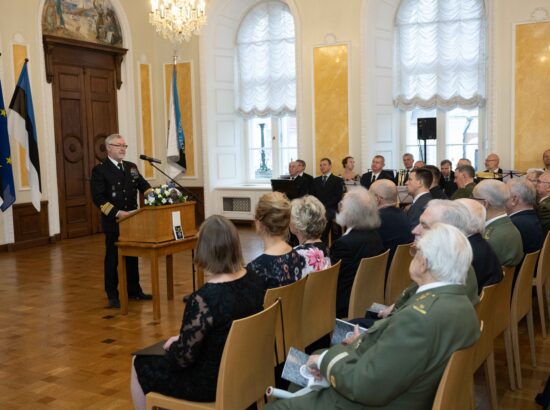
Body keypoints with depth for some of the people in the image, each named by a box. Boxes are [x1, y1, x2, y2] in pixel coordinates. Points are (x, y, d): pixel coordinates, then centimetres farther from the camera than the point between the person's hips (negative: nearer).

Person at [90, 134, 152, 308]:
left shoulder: (131, 167, 12)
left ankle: (134, 290, 25)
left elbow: (144, 186, 13)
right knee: (112, 259, 4)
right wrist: (118, 213, -22)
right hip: (113, 222, -6)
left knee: (132, 257, 14)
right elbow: (98, 198, -14)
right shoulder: (99, 170, -7)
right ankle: (112, 295, 14)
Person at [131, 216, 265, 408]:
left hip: (212, 383, -7)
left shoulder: (204, 299, -32)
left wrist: (171, 345, 0)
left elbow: (183, 358, -22)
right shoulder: (253, 279, -7)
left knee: (140, 365, 17)